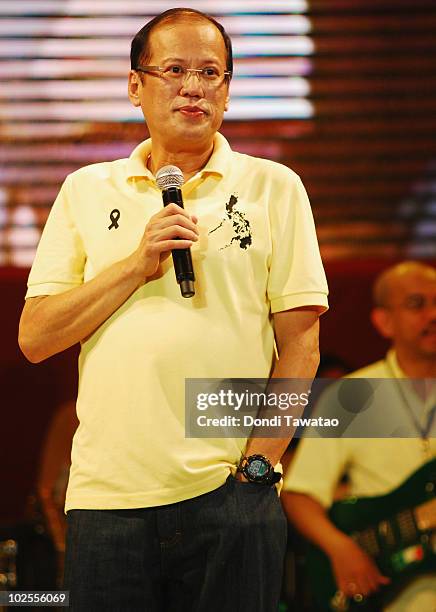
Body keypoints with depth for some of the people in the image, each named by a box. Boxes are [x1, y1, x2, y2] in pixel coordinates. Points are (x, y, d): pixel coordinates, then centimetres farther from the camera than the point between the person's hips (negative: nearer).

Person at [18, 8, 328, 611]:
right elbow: (34, 339, 4)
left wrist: (257, 465, -8)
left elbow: (300, 342, 2)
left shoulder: (273, 188, 6)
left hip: (228, 497, -1)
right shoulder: (87, 191, 11)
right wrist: (138, 265, -7)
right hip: (107, 498, 1)